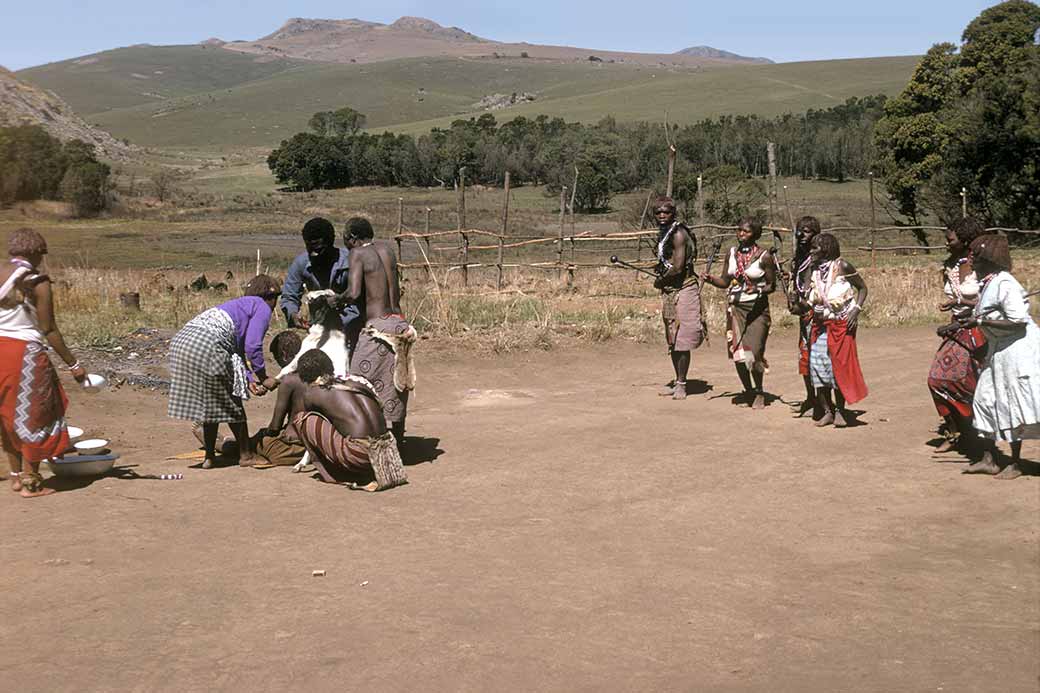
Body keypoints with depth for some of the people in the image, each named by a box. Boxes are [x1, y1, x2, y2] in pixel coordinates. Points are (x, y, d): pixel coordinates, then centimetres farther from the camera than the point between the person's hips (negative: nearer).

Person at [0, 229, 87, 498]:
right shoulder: (37, 282, -11)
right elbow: (49, 330, -12)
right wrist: (73, 364, -5)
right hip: (25, 353, -6)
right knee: (33, 414, 6)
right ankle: (30, 482, 11)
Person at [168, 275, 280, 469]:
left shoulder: (241, 304, 32)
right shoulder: (262, 308, 6)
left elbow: (238, 352, 26)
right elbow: (253, 346, -7)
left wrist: (250, 380, 15)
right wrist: (264, 378, 4)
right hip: (207, 346, -8)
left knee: (210, 402, 21)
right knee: (231, 403, 7)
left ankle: (209, 456, 26)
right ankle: (246, 455, 17)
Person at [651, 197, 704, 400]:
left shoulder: (678, 233, -15)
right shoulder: (663, 233, 14)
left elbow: (678, 267, -20)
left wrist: (660, 281, -6)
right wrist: (661, 279, 3)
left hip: (683, 289, -9)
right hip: (669, 291, 9)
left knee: (682, 342, -5)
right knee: (672, 341, 13)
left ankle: (681, 384, 2)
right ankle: (677, 381, 22)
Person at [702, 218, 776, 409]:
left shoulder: (764, 256, -6)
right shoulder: (732, 253, 7)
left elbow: (772, 285, -1)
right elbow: (725, 281, 12)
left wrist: (759, 290, -21)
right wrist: (711, 279, -8)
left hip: (757, 308, -4)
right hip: (736, 307, 4)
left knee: (754, 352, -8)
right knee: (737, 352, 1)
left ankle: (759, 392, 14)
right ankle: (748, 392, 20)